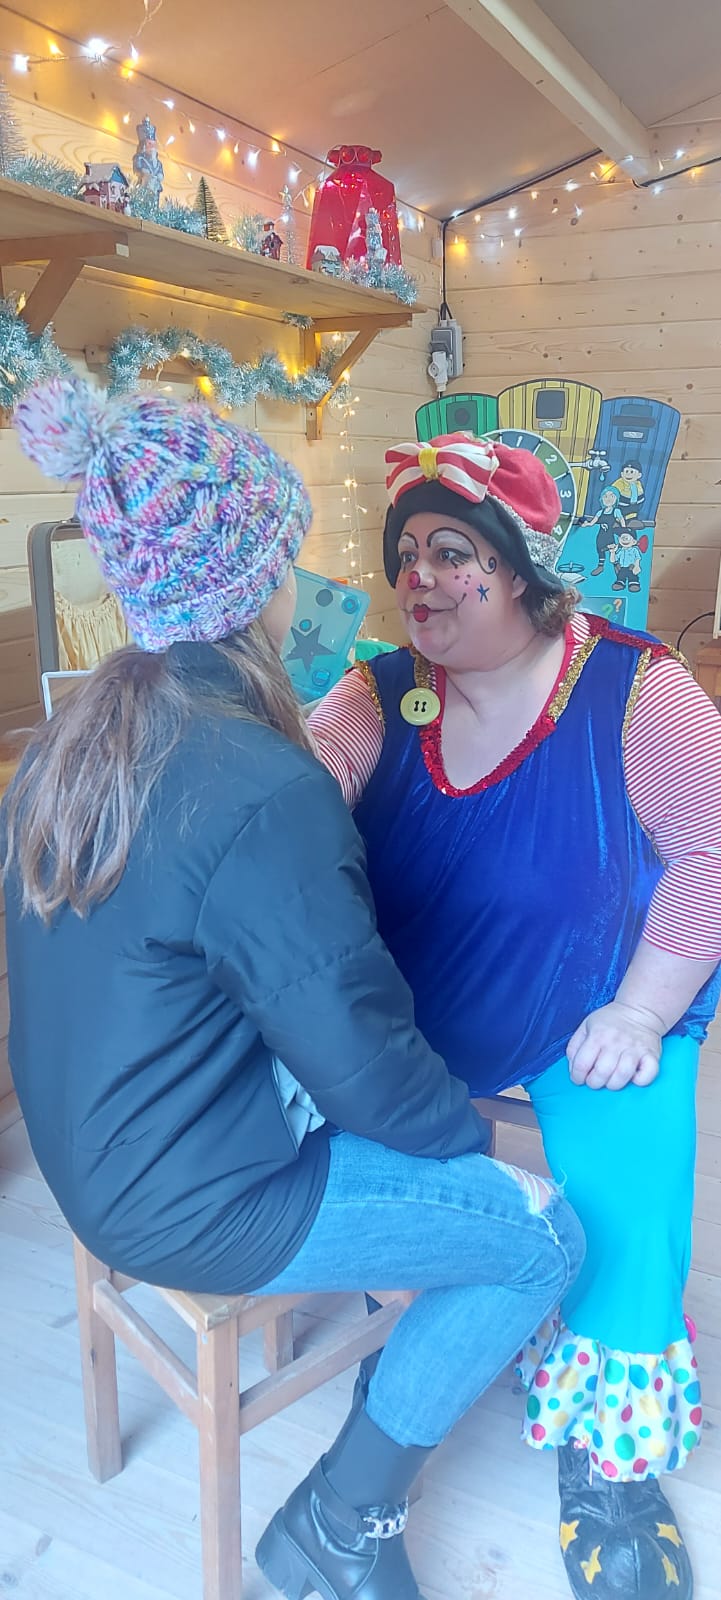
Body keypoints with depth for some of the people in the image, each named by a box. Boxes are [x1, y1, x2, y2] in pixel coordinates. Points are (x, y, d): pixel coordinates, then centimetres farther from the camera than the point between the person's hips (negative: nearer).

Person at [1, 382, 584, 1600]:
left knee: (440, 1110, 20)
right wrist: (471, 1129, -4)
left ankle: (413, 1355, 35)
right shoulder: (261, 792, -31)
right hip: (198, 1205, -8)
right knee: (543, 1236, 5)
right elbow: (362, 1056, -24)